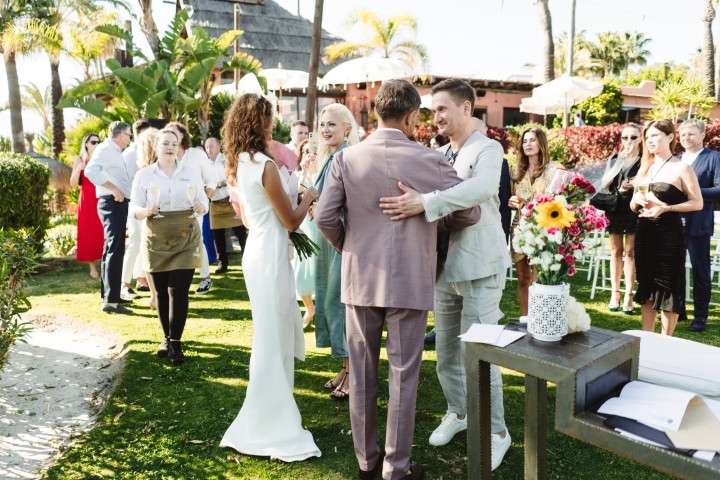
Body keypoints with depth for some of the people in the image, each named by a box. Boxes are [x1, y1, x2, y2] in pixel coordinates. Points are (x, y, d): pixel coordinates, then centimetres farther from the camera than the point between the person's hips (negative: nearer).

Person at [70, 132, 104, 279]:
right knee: (88, 233, 1)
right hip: (87, 201, -1)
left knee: (103, 232, -4)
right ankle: (92, 266, 7)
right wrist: (79, 168, -14)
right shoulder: (80, 160, 6)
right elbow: (73, 184, 0)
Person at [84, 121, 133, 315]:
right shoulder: (105, 149, -9)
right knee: (115, 250, -13)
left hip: (118, 203, 10)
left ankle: (108, 295, 25)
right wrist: (113, 189, -23)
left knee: (112, 249, 15)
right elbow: (91, 170, -25)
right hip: (112, 203, -10)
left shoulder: (115, 152, 20)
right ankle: (111, 300, -15)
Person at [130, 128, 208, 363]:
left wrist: (201, 207, -17)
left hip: (186, 238, 0)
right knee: (161, 291, 8)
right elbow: (134, 209, 1)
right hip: (156, 240, 1)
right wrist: (146, 211, -21)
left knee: (178, 290, -6)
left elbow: (204, 202, 6)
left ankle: (176, 342, 1)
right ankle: (167, 338, 23)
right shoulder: (144, 175, 2)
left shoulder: (190, 172, 4)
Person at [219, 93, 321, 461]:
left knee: (273, 335, 19)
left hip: (256, 251, 9)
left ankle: (269, 416, 33)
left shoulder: (237, 165, 10)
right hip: (271, 255, -9)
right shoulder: (265, 165, -17)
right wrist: (308, 197, 6)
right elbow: (291, 221, -11)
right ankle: (269, 428, 11)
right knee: (273, 338, 0)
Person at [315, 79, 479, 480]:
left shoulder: (347, 158, -3)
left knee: (363, 372, 14)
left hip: (360, 279, 3)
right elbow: (472, 212, -2)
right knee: (403, 375, 8)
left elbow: (324, 217, -4)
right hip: (410, 281, -2)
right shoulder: (429, 161, -9)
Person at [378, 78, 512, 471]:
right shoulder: (439, 155, 12)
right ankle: (458, 412, 36)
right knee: (446, 352, 14)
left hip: (479, 269, -6)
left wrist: (425, 203, -39)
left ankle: (496, 431, 17)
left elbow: (482, 188, -30)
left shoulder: (487, 149, -9)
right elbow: (436, 203, 9)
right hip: (444, 268, 6)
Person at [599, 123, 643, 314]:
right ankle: (615, 293, 13)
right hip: (615, 210, 3)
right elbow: (604, 183, 1)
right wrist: (619, 162, -9)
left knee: (630, 252, -2)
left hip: (634, 211, -3)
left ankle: (628, 295, 3)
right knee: (616, 251, 7)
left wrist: (632, 187, -21)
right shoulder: (614, 159, 11)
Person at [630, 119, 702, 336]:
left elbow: (697, 203, -9)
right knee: (646, 286, 11)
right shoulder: (645, 168, 11)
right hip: (644, 233, 6)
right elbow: (633, 206, 16)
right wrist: (637, 200, -6)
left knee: (668, 288, 1)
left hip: (670, 234, -6)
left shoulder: (681, 167, -6)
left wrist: (665, 208, -19)